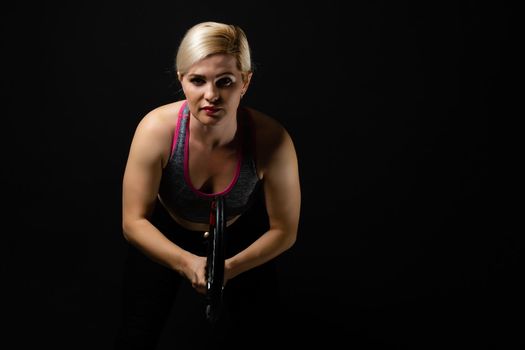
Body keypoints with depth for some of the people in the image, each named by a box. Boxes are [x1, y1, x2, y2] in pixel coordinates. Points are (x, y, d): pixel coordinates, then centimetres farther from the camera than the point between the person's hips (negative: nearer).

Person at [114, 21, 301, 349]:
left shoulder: (271, 141, -33)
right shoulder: (157, 129, -33)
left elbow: (284, 230, -19)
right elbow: (134, 222, -23)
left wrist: (231, 267, -33)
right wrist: (187, 262, -38)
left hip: (240, 237, 0)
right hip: (166, 235, 0)